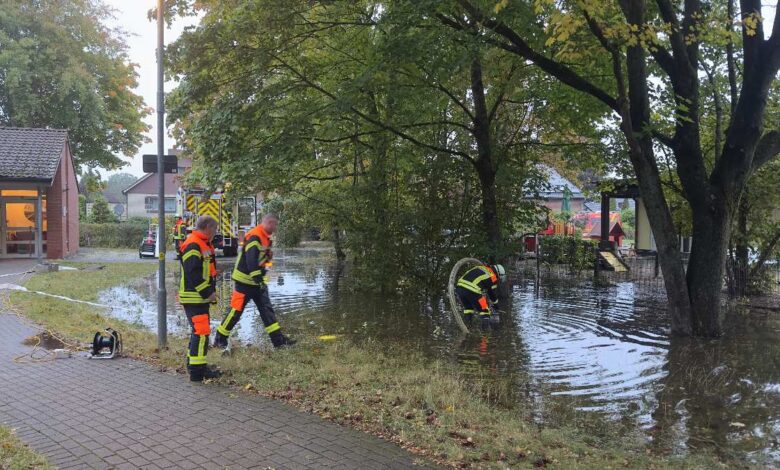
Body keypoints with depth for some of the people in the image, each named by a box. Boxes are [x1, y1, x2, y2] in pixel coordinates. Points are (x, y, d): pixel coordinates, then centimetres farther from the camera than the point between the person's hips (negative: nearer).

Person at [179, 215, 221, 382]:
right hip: (193, 298, -11)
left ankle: (193, 364, 31)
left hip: (201, 298, 11)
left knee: (199, 331, 18)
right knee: (201, 332, -11)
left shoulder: (204, 245, 16)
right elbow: (192, 274, -25)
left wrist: (211, 291, 15)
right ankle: (197, 371, -6)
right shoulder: (192, 245, -17)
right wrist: (208, 292, -21)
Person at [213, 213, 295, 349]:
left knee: (267, 309, 6)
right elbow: (251, 261, -28)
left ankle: (278, 339, 8)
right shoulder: (254, 237, -20)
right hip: (245, 281, -9)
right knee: (236, 310, -1)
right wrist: (259, 280, -27)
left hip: (257, 281, 9)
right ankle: (219, 339, 13)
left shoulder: (264, 238, 11)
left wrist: (262, 280, 14)